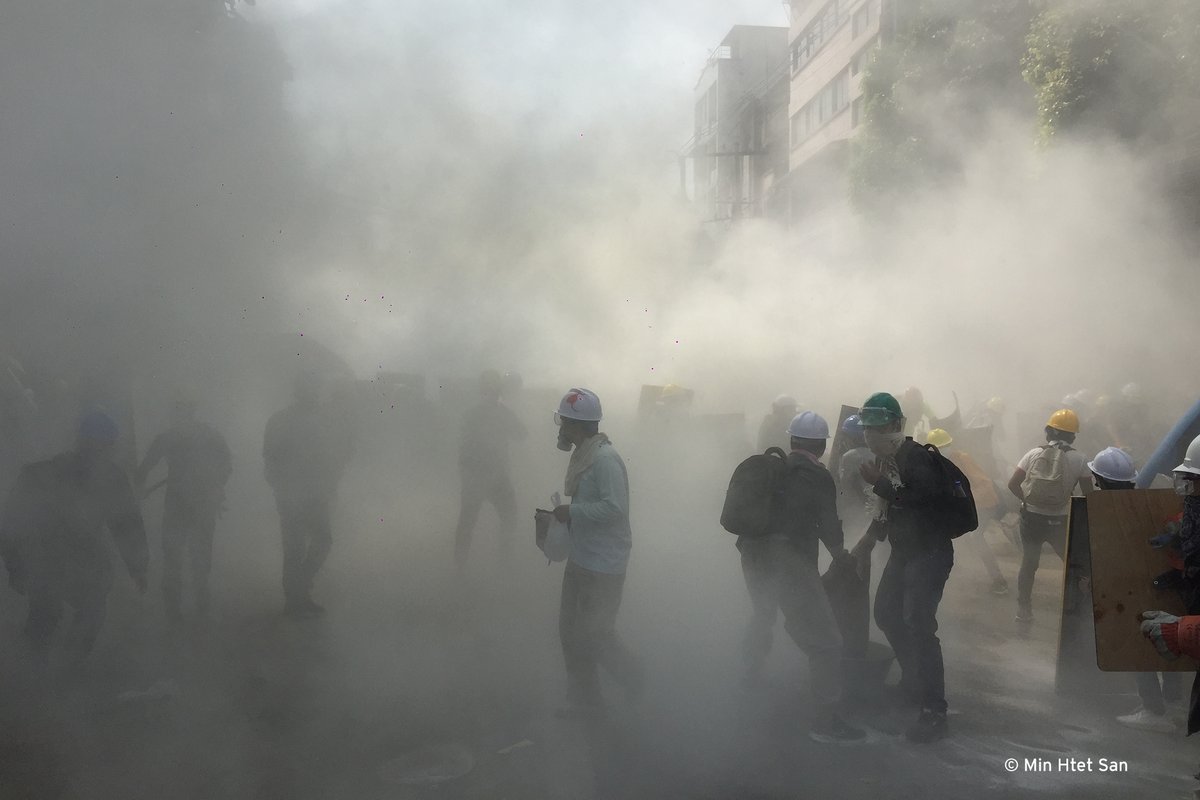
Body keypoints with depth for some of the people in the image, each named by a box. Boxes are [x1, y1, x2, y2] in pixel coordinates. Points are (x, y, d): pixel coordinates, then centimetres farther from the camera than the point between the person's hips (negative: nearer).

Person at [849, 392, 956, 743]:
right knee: (886, 614, 18)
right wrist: (868, 542, 19)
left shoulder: (916, 457, -20)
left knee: (918, 624, -16)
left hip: (930, 552, -9)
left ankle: (934, 712, -7)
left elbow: (924, 499, -34)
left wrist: (881, 484, -33)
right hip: (903, 551, 9)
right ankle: (913, 680, 38)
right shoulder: (884, 459, 6)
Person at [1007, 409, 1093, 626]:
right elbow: (1088, 494, -5)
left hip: (1031, 518, 2)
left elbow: (1013, 484, -7)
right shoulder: (1079, 459, -8)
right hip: (1059, 521, -2)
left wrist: (1026, 499, 9)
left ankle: (1024, 612, 23)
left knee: (1028, 564, 16)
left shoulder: (1034, 454, -4)